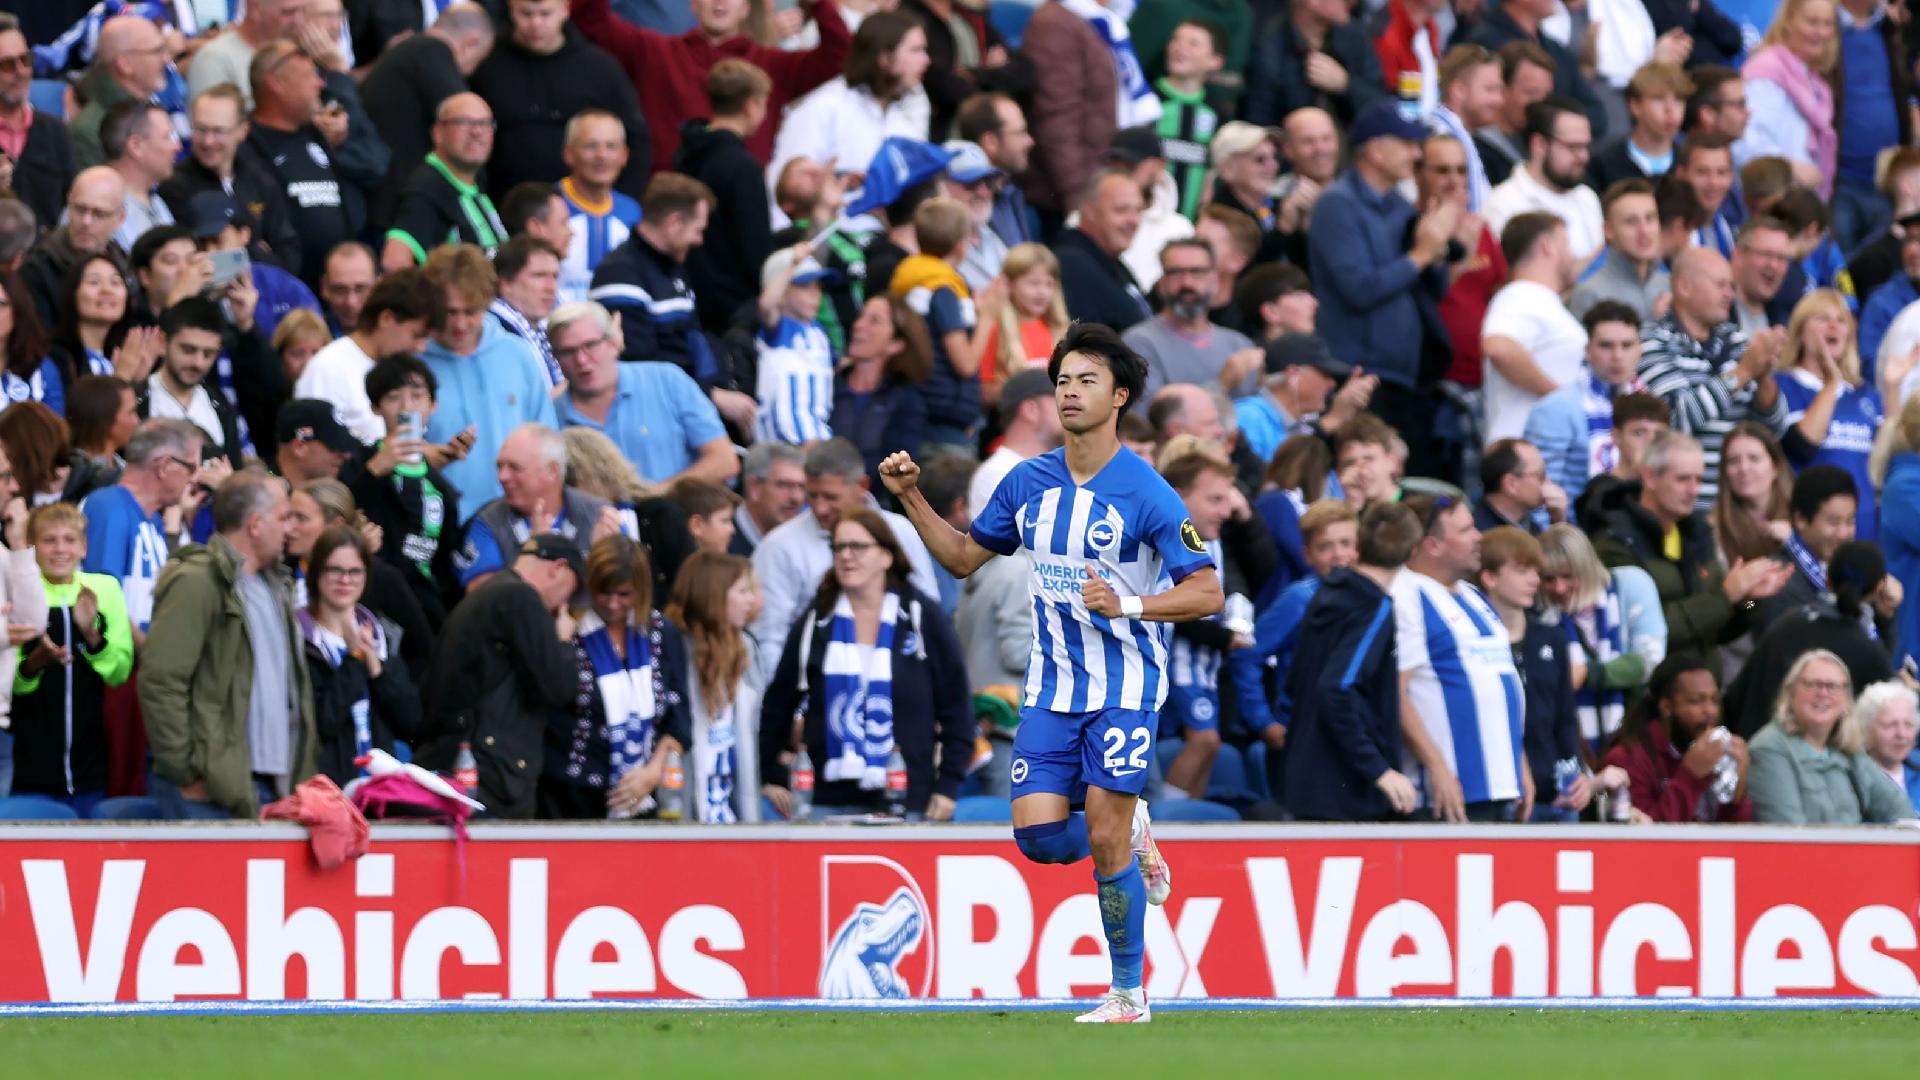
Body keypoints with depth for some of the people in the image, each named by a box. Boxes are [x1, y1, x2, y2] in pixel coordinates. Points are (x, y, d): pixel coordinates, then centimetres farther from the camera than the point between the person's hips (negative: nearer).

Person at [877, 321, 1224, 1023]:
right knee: (1038, 835, -7)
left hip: (1125, 685, -5)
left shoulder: (1146, 494, -11)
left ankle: (1129, 992, 5)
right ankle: (1130, 836, 25)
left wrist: (1129, 604, -26)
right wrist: (912, 499, 6)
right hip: (1052, 685, 5)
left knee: (1104, 843, -8)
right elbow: (964, 557, 19)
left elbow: (1206, 592, -12)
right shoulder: (1027, 483, 6)